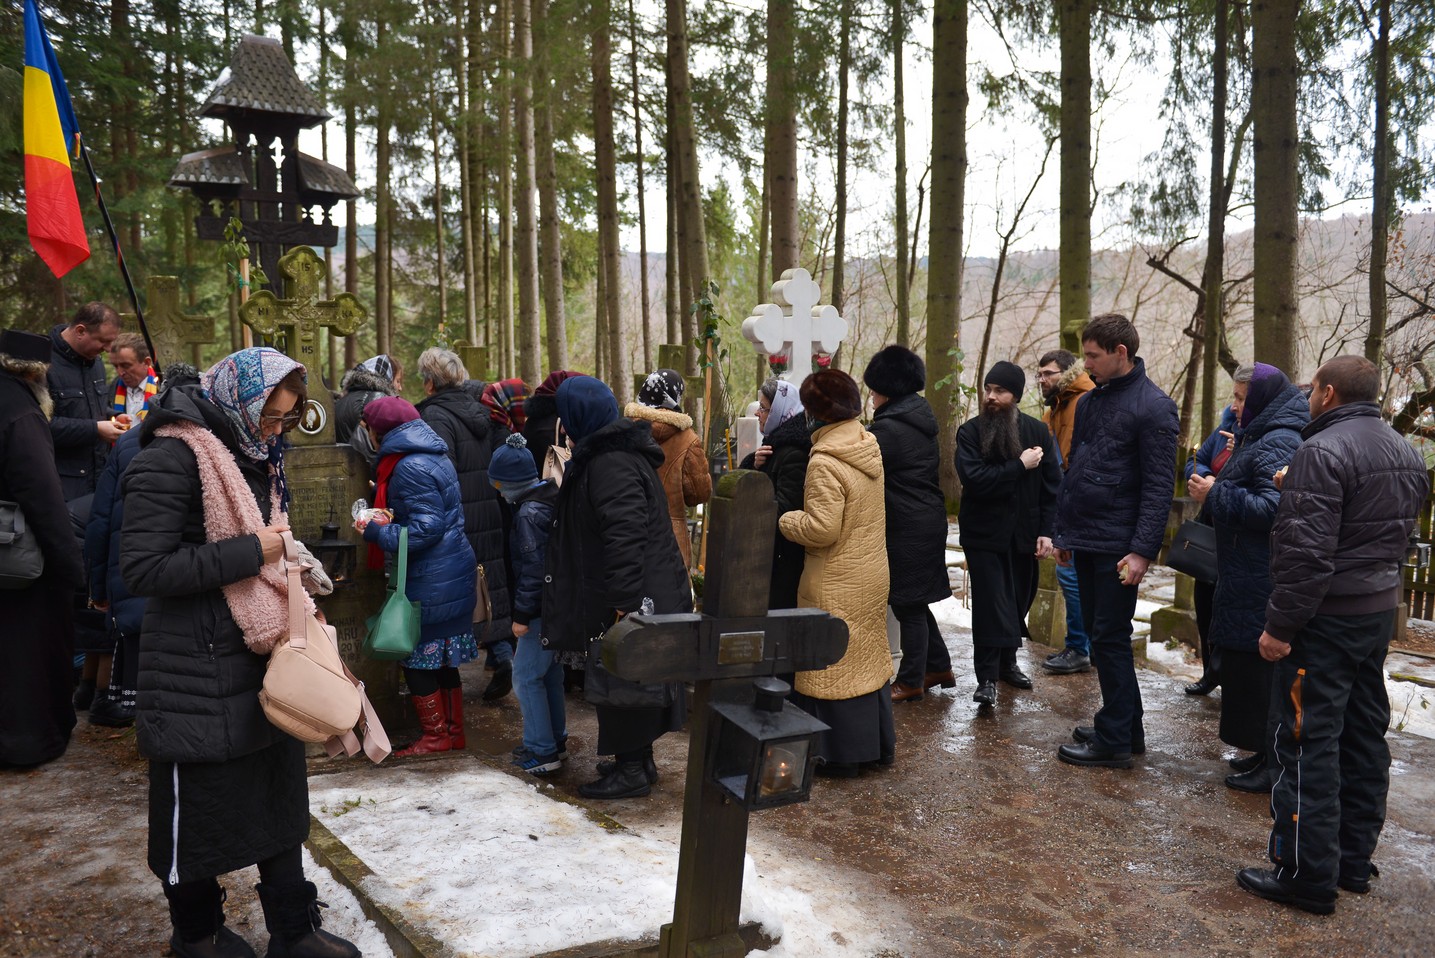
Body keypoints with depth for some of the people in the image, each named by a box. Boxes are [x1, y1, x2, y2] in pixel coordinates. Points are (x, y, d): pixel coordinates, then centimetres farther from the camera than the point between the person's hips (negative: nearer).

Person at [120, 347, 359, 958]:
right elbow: (141, 568, -23)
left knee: (279, 790, 14)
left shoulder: (253, 455, 10)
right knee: (197, 804, 9)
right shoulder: (173, 456, -17)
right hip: (198, 666, -8)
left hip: (264, 654, 8)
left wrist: (286, 552, 4)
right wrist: (250, 551, -21)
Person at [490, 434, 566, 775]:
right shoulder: (552, 498, 9)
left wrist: (522, 615, -15)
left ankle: (542, 751, 5)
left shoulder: (529, 513, -19)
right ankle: (555, 740, 28)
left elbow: (533, 568, -21)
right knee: (550, 673, 18)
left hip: (542, 610, -10)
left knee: (526, 677, 0)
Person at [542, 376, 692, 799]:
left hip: (632, 601, -10)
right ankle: (639, 760, 31)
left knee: (623, 682, 0)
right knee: (634, 681, 19)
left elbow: (624, 537, -28)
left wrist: (623, 601, -28)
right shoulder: (614, 454, 14)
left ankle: (631, 771, 11)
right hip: (640, 594, 10)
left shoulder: (610, 465, -20)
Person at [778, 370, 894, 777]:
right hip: (872, 574, 8)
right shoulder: (869, 446, 4)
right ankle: (879, 743, 32)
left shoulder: (824, 463, -22)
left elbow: (821, 529, -24)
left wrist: (784, 519, -8)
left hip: (836, 586, -8)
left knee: (833, 662, 5)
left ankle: (842, 756, 16)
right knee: (869, 655, 19)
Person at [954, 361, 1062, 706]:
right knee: (990, 604, -5)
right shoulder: (970, 431, -6)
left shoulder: (1038, 431, 2)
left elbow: (1052, 484, 4)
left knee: (1018, 601, 12)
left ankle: (1008, 662, 30)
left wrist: (1046, 531, -2)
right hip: (983, 533, -3)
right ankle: (987, 678, 1)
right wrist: (1020, 465, -18)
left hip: (1023, 534, 3)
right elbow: (973, 478, -20)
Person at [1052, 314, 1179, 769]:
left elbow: (1159, 486, -15)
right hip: (1085, 542, 8)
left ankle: (1115, 740, 9)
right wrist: (1064, 531, 16)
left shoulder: (1153, 406, -10)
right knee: (1099, 635, 14)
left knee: (1110, 639, -2)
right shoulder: (1089, 402, 13)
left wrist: (1143, 550, -20)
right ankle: (1125, 727, 26)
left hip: (1118, 547, -8)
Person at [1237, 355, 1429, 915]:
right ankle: (1354, 861, 27)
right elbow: (1401, 534, 20)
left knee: (1307, 743, -2)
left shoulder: (1323, 452, -18)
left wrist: (1279, 626, -18)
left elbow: (1307, 552, -23)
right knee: (1364, 737, 16)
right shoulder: (1406, 453, 12)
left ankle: (1307, 876, 4)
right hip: (1382, 611, 9)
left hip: (1327, 617, -9)